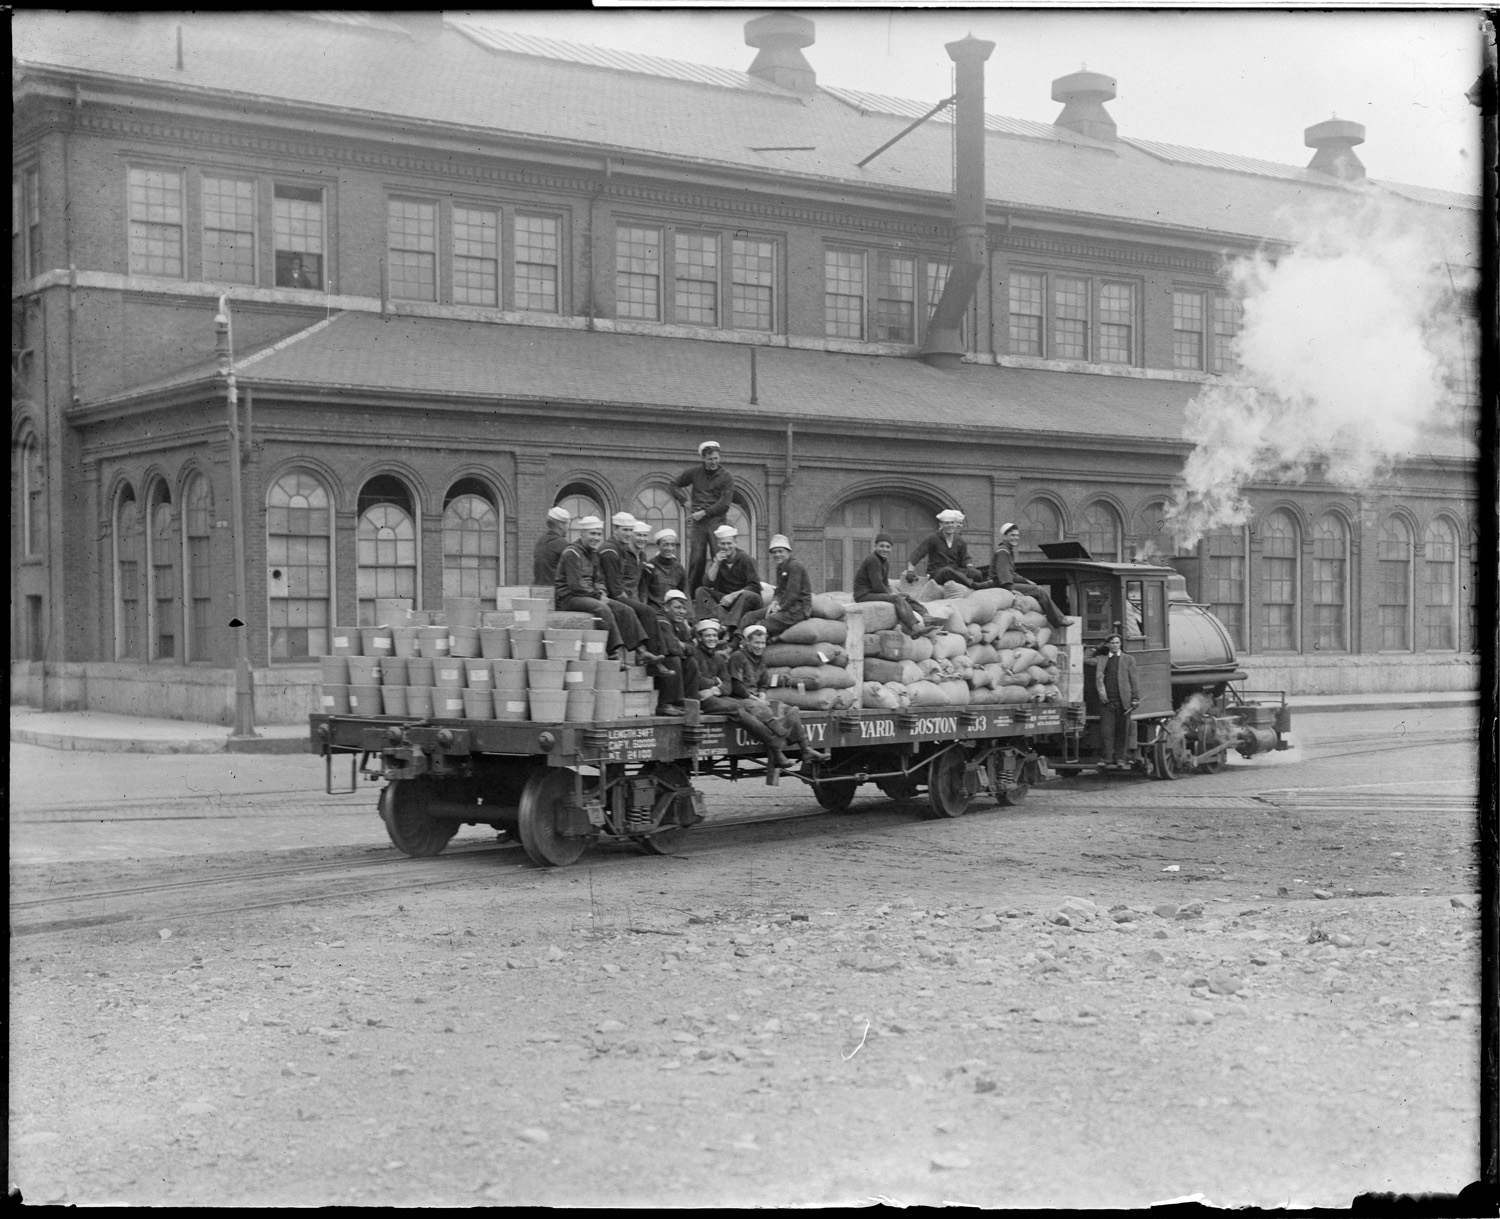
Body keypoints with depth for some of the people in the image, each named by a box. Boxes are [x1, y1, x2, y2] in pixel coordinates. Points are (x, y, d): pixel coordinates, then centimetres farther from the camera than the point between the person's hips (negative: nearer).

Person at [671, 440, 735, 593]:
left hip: (716, 520, -2)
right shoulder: (694, 472, 10)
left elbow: (724, 504, -4)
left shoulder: (726, 477, 3)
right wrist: (685, 502, 10)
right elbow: (675, 486, 24)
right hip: (698, 522, 2)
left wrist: (704, 513, -9)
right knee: (696, 559, -3)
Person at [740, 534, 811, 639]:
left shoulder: (795, 566, -11)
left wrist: (779, 607, -15)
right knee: (750, 617, -4)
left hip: (798, 610, -9)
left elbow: (792, 594, -17)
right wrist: (774, 603, 0)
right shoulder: (780, 567, 19)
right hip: (783, 606, 9)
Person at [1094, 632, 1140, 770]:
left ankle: (1121, 758, 8)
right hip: (1106, 701, 0)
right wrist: (1101, 691, -12)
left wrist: (1135, 698, -1)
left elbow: (1134, 679, 7)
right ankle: (1108, 759, -4)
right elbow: (1098, 677, 5)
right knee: (1106, 731, -6)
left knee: (1122, 731, 2)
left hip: (1123, 701, 0)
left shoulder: (1128, 659, 12)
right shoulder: (1102, 659, 15)